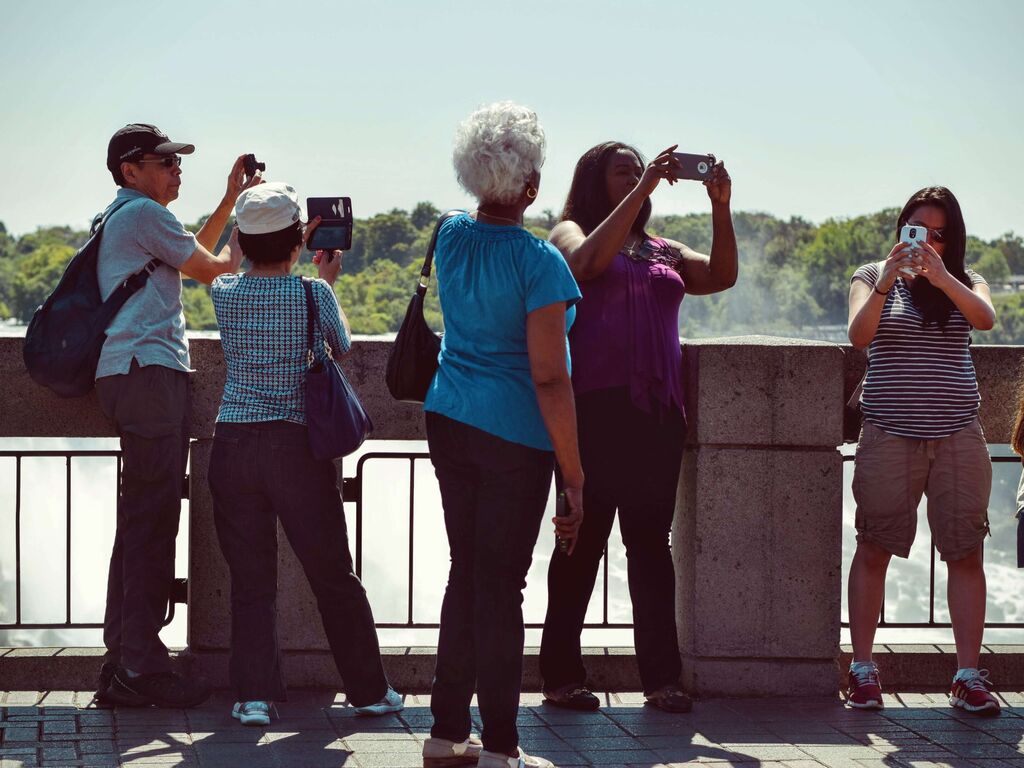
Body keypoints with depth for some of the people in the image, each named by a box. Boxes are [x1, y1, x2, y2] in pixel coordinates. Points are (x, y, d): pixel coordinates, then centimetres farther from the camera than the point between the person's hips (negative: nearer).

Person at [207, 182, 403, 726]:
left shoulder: (224, 291, 0)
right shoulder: (313, 294, -7)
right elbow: (342, 348, 13)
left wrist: (293, 256, 35)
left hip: (232, 446, 2)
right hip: (297, 445, -2)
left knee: (250, 579, 7)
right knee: (334, 577, 9)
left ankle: (254, 695, 1)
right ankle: (369, 691, 19)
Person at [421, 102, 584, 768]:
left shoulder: (451, 236, 4)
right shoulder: (538, 261, -16)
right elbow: (550, 379, -18)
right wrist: (574, 477, -13)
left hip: (449, 421, 6)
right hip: (515, 438, -6)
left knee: (466, 575, 15)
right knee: (501, 587, -2)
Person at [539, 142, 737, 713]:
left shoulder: (662, 252, 21)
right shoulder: (571, 233, 7)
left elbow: (722, 276, 8)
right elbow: (590, 260, -16)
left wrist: (721, 208, -4)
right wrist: (642, 191, -16)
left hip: (658, 412, 5)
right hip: (595, 410, -5)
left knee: (651, 541, 4)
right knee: (585, 541, -3)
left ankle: (662, 676, 3)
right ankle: (562, 675, 2)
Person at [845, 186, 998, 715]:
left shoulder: (964, 282, 10)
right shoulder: (871, 278, 7)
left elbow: (985, 318, -12)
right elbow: (858, 336, -10)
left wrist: (940, 275, -25)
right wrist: (886, 283, -23)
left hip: (958, 436, 1)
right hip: (889, 434, -1)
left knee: (966, 553, -2)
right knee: (874, 549, -2)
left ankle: (968, 676, 1)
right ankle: (862, 669, 5)